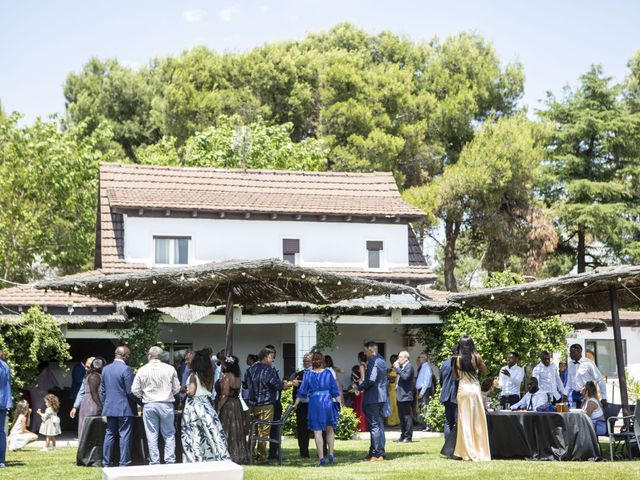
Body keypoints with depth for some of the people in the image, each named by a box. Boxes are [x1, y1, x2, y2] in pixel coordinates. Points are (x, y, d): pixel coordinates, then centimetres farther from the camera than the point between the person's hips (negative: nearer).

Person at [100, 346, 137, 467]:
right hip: (125, 408, -6)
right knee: (125, 436, -1)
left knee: (109, 435, 10)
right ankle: (124, 463, 0)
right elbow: (130, 391, -14)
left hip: (109, 408, 6)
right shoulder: (126, 369, -13)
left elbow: (102, 390, 12)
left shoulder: (105, 369, 8)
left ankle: (106, 463, 11)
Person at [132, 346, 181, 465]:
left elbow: (134, 389, -1)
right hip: (166, 405, 0)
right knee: (169, 434, 8)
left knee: (152, 435, 6)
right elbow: (176, 388, 1)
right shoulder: (170, 369, -3)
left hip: (149, 405, 0)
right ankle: (170, 461, 3)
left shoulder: (142, 370, -2)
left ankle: (154, 462, 8)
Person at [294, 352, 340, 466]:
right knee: (330, 430, 16)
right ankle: (331, 456, 13)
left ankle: (321, 458, -4)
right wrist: (338, 402, 11)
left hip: (314, 403, -2)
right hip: (328, 402, 2)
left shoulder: (308, 374, -1)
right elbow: (335, 390, 3)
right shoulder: (328, 373, 1)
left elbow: (302, 391, 2)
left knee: (317, 431, 1)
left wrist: (295, 404, 12)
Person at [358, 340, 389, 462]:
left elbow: (371, 380, -25)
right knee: (380, 425, 13)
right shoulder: (382, 361, 15)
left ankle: (377, 454, -5)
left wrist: (360, 386, -10)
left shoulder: (372, 361, -16)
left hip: (372, 398, -10)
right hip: (382, 397, 10)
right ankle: (380, 452, 17)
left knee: (374, 426, -6)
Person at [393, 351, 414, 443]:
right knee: (402, 417, 13)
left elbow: (405, 377, -24)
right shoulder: (402, 367, 18)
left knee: (407, 416, -7)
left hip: (405, 396, -10)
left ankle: (408, 437, -5)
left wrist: (397, 368, -18)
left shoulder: (409, 366, -10)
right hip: (400, 396, 10)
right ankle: (403, 436, 19)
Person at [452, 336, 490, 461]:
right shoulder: (476, 357, -5)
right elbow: (484, 371, 8)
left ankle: (466, 452, 5)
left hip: (463, 389, 0)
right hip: (475, 389, 0)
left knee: (464, 421, 5)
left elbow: (455, 376, 6)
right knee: (477, 421, 6)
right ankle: (479, 451, 8)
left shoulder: (457, 359, -3)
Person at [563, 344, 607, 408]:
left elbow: (600, 380, -7)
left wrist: (603, 398, -8)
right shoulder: (570, 364, 6)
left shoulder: (588, 364, -10)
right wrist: (566, 394, 8)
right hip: (575, 395, 5)